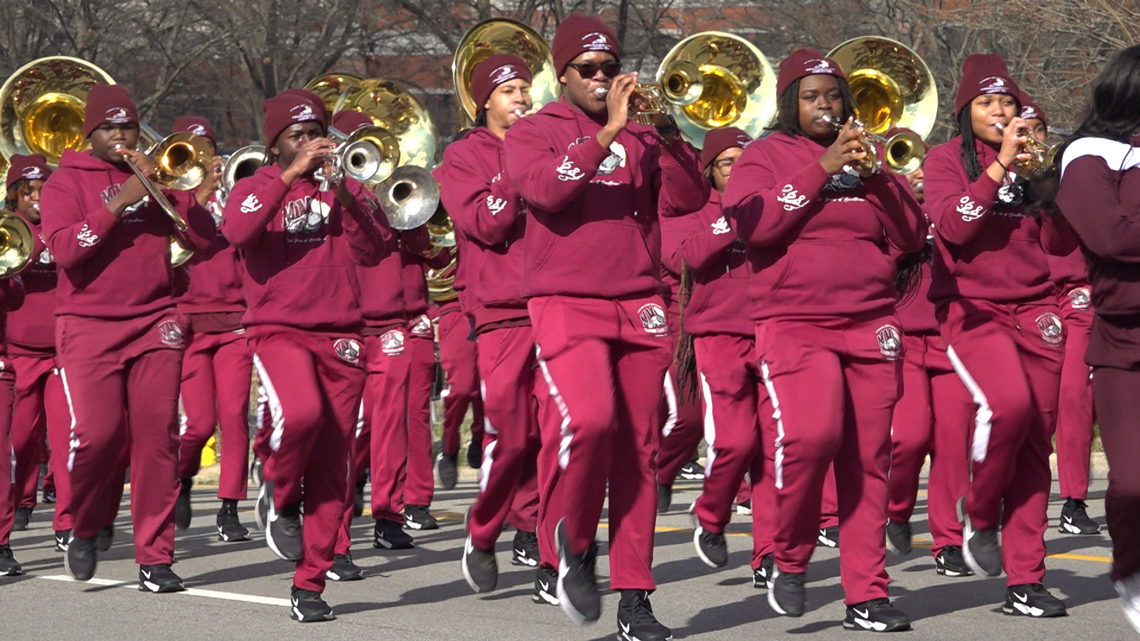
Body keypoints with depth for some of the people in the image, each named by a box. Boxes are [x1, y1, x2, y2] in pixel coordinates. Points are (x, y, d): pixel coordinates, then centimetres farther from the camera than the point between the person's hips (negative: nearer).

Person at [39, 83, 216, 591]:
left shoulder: (154, 176, 15)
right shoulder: (66, 182, 6)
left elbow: (203, 238, 3)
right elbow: (64, 249, -11)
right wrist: (119, 203, -14)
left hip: (154, 323, 3)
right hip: (88, 325, -3)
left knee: (157, 437, -5)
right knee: (96, 434, -15)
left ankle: (154, 558, 2)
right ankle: (87, 527, 13)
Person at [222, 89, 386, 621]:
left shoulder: (346, 189, 12)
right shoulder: (256, 188, 6)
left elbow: (371, 253, -2)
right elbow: (236, 232, -17)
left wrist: (344, 199, -16)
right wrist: (290, 175, -19)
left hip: (340, 336, 3)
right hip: (278, 329, -3)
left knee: (331, 467, 0)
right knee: (300, 412, -32)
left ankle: (310, 585, 9)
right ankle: (279, 496, -1)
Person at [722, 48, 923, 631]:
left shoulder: (865, 157, 18)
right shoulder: (766, 155, 7)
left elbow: (910, 237, 10)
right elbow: (753, 223, -11)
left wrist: (874, 177, -3)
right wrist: (820, 170, -11)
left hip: (870, 324, 4)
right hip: (793, 322, -4)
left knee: (867, 458, -1)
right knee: (810, 434, -25)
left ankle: (866, 595, 5)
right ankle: (790, 561, -3)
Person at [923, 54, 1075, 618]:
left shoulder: (1029, 160, 14)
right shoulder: (948, 158, 3)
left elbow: (1060, 243, 6)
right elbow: (953, 226, -14)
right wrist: (1000, 165, -16)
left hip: (1033, 309, 4)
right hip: (972, 308, -4)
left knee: (1034, 443, -3)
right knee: (1009, 402, -29)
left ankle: (1025, 581, 2)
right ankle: (979, 512, -3)